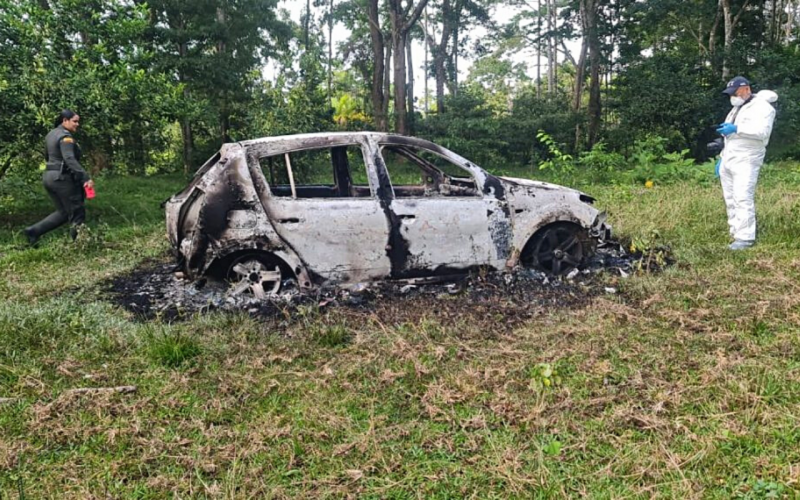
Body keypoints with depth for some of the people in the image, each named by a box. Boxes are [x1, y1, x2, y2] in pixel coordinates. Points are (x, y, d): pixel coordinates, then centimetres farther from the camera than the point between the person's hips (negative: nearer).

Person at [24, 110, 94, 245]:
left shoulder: (51, 134, 14)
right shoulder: (65, 137, -15)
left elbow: (47, 156, 25)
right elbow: (70, 160, -28)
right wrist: (86, 178, -35)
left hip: (49, 176, 9)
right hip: (63, 178, -9)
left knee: (63, 212, 16)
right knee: (77, 214, 0)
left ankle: (34, 231, 7)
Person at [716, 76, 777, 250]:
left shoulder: (762, 107, -6)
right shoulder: (737, 109, 22)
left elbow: (763, 132, -22)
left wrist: (737, 128, -26)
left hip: (746, 161, -9)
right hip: (728, 161, 9)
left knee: (743, 199, -15)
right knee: (730, 199, 9)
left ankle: (745, 238, -15)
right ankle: (735, 233, 15)